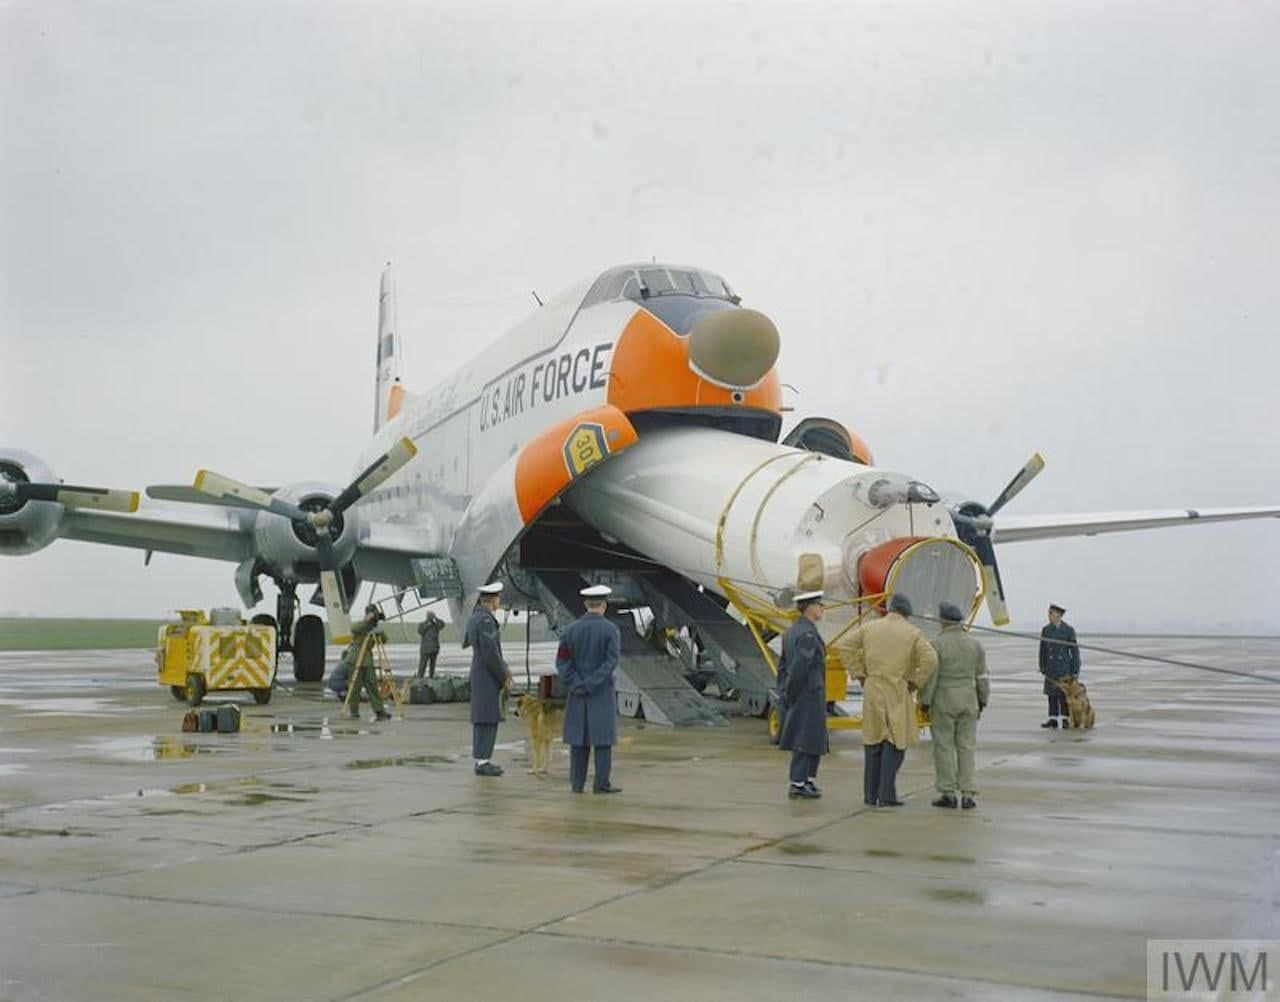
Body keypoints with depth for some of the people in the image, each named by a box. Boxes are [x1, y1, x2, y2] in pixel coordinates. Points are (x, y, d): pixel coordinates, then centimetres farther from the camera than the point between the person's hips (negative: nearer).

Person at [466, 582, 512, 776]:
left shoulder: (474, 618, 13)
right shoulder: (486, 620, -19)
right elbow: (490, 653, -23)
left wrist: (503, 668, 20)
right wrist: (504, 676, -12)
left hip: (479, 674, 10)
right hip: (489, 676, -10)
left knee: (483, 719, 12)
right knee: (488, 719, -6)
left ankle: (482, 760, 16)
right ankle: (482, 762, -4)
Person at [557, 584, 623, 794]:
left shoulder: (571, 629, 2)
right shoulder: (612, 629, -8)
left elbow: (562, 660, -4)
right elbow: (611, 662, -17)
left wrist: (576, 685, -8)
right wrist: (591, 685, -16)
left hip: (576, 692, 4)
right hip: (602, 692, -3)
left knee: (578, 737, 8)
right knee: (603, 737, 1)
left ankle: (577, 783, 8)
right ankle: (601, 784, -1)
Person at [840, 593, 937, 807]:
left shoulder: (870, 627, 6)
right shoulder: (913, 633, -3)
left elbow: (848, 644, 6)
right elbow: (930, 659, -14)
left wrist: (859, 674, 8)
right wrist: (915, 682, -3)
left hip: (872, 691, 3)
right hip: (897, 693, -3)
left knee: (872, 743, 11)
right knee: (895, 744, 1)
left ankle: (871, 795, 13)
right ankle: (886, 795, -5)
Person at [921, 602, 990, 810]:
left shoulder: (937, 644, -11)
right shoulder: (975, 645, 3)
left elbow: (930, 676, -12)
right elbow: (981, 677, 5)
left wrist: (925, 703, -6)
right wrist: (982, 703, 14)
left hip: (943, 701, -4)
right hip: (968, 701, 4)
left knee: (944, 747, 3)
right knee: (966, 747, 7)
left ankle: (948, 794, 4)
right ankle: (967, 795, 5)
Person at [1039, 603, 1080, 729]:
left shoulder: (1068, 630, -6)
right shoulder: (1045, 630, 3)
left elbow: (1074, 651, -5)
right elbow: (1043, 650, 7)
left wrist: (1076, 670, -8)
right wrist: (1042, 667, 4)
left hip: (1065, 667, -3)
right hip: (1051, 667, 3)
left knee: (1064, 693, -2)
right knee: (1052, 693, 3)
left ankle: (1065, 719, 4)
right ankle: (1053, 719, 7)